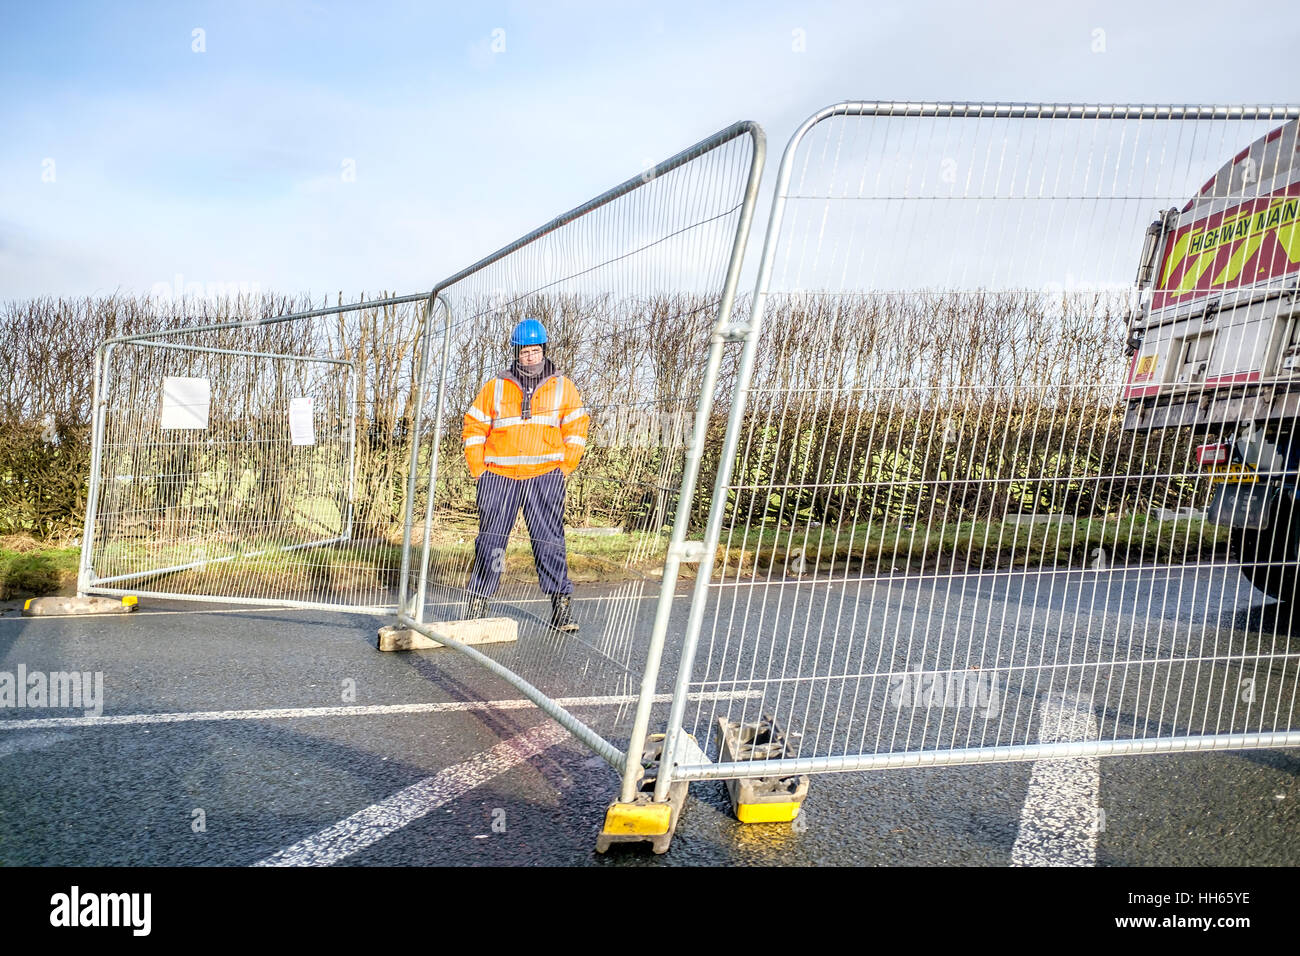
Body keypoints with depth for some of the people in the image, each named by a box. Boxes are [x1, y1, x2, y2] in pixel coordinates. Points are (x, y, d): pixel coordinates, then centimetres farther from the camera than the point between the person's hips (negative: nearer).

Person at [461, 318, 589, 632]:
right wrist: (479, 473, 3)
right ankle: (477, 601, 16)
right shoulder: (495, 388, 7)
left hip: (545, 476, -1)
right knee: (490, 541, 4)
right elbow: (474, 428, 10)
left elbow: (576, 430, 9)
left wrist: (564, 470, 0)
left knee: (550, 541, -3)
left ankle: (561, 606, 5)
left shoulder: (563, 388, 8)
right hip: (498, 475, 1)